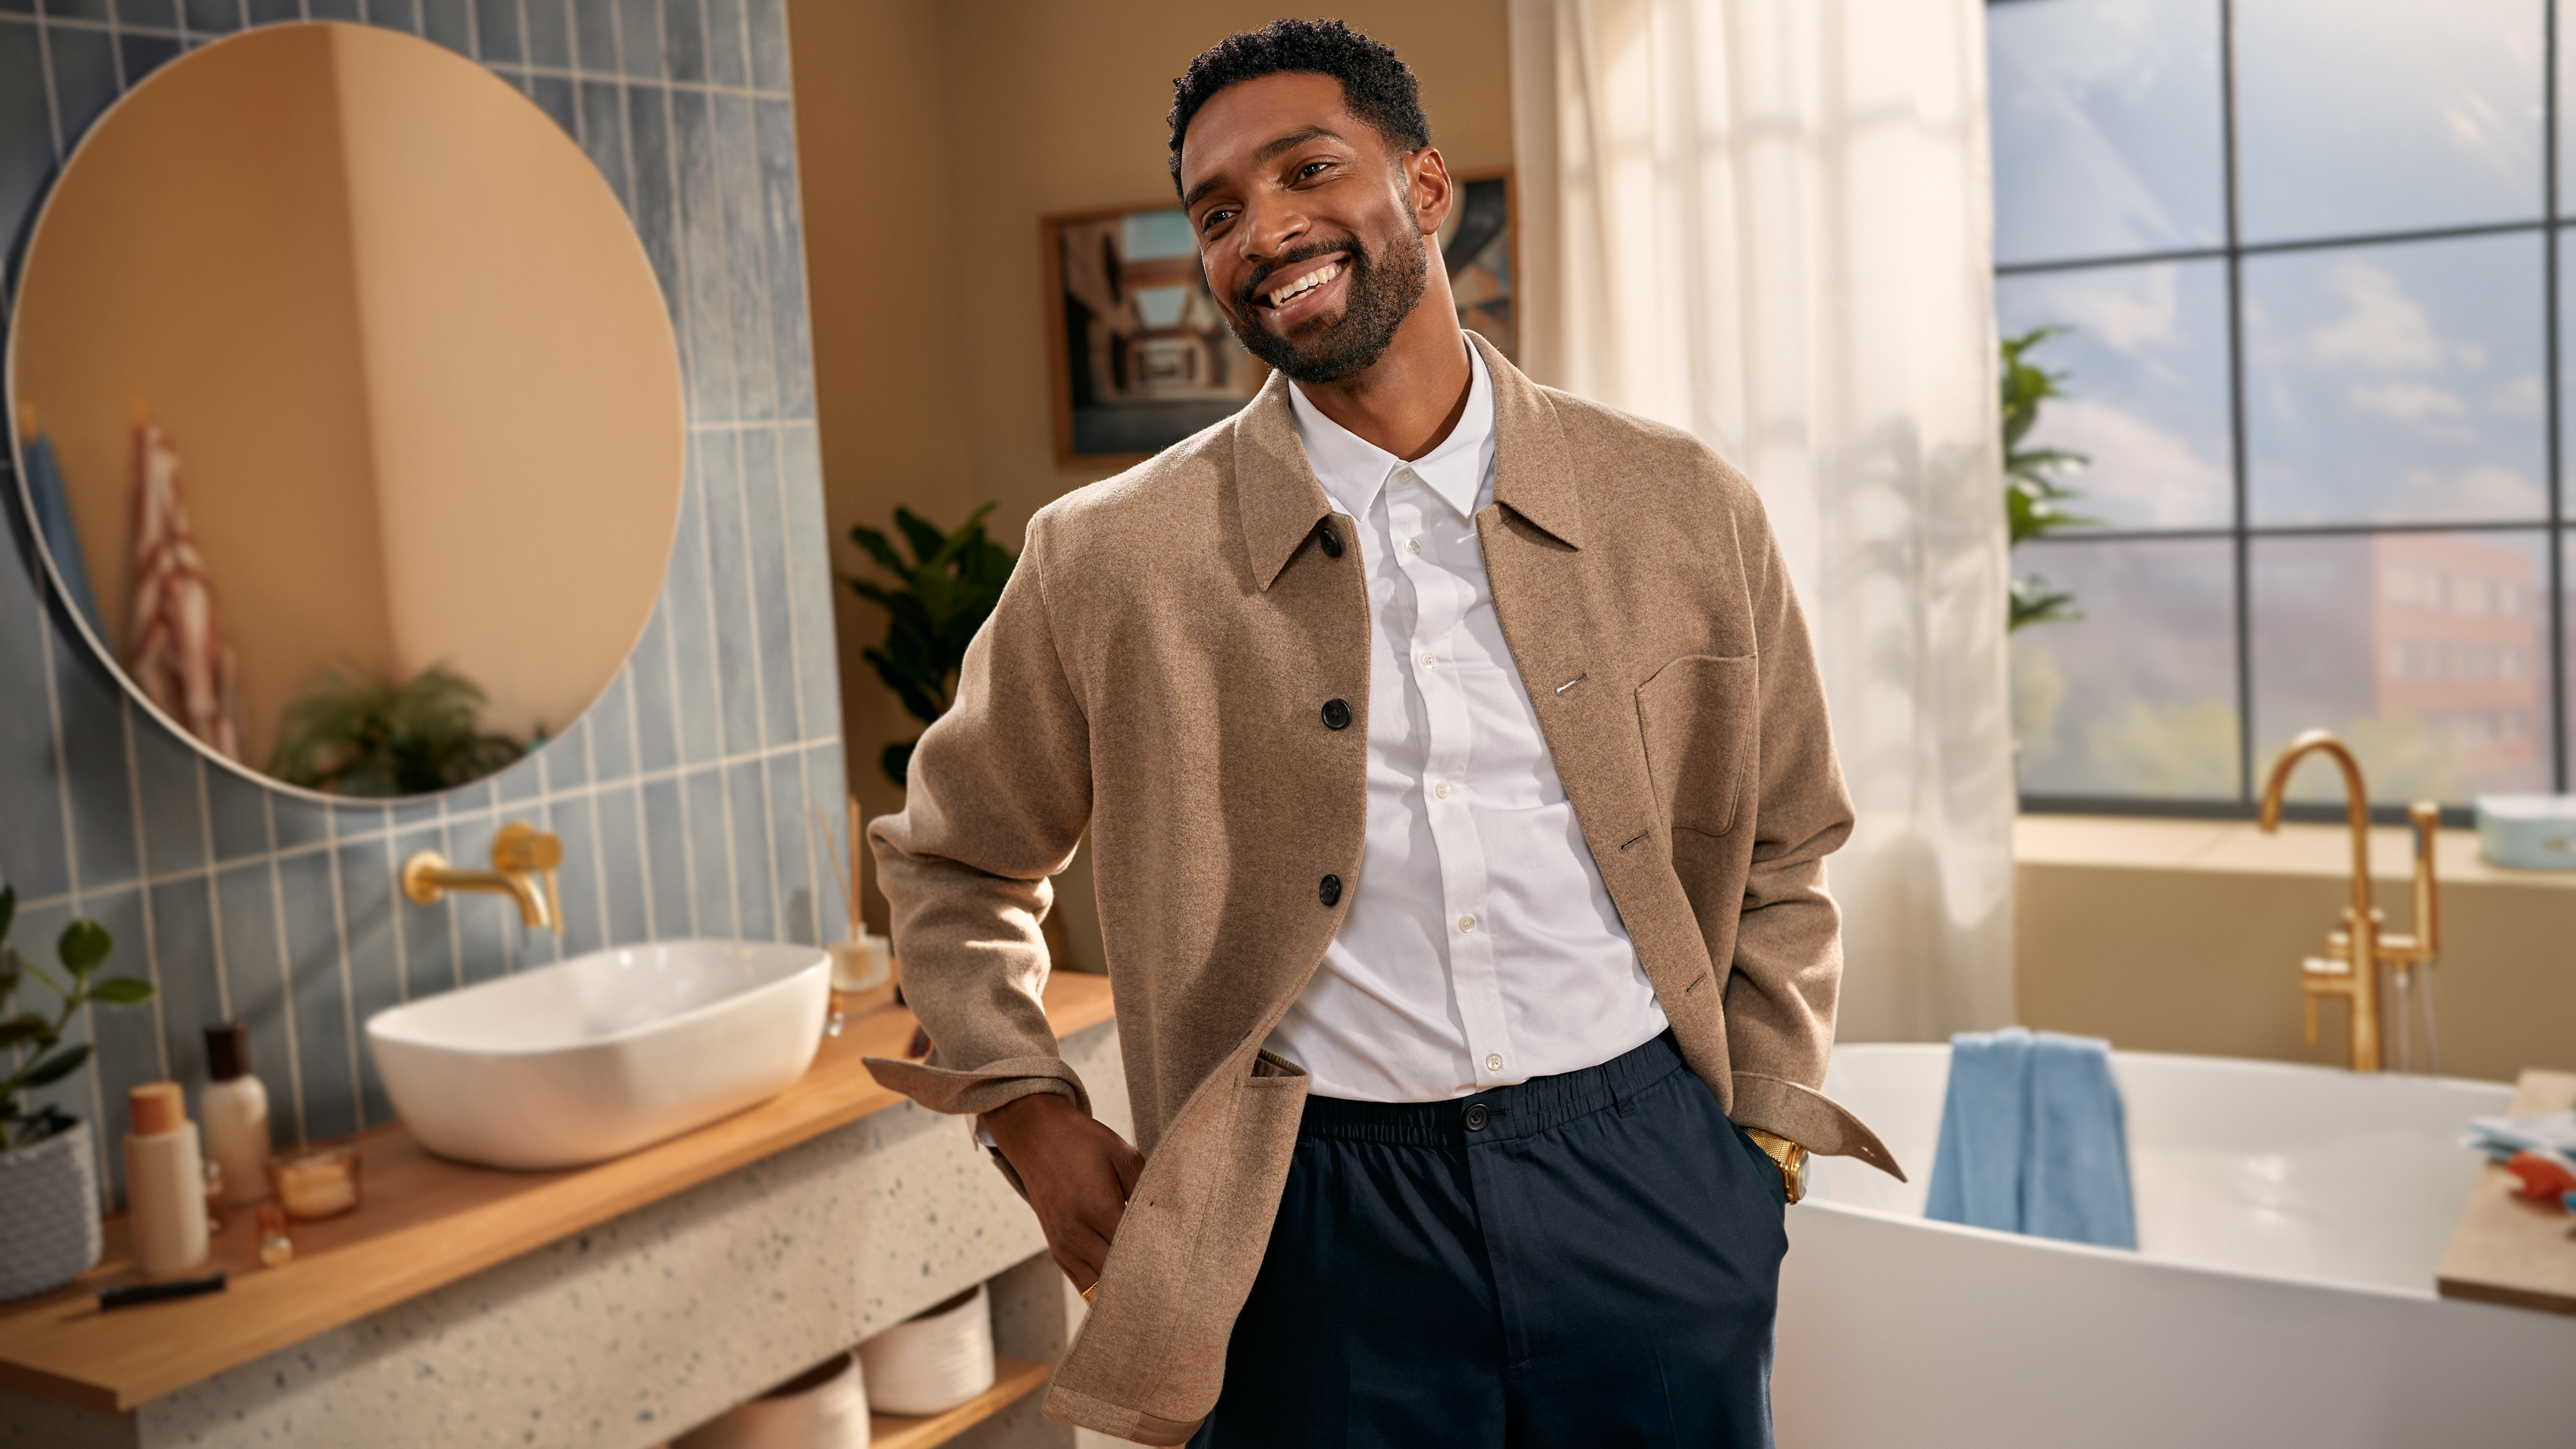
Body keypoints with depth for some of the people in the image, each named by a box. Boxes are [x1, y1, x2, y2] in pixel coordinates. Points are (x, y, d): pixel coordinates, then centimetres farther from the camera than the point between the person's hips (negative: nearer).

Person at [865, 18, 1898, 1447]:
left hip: (1650, 1185, 2)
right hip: (1325, 1217, -1)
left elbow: (1778, 858, 12)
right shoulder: (1108, 562, -3)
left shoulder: (1686, 513, 1)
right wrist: (1029, 1114, -1)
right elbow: (951, 861, 10)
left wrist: (1758, 1140, 5)